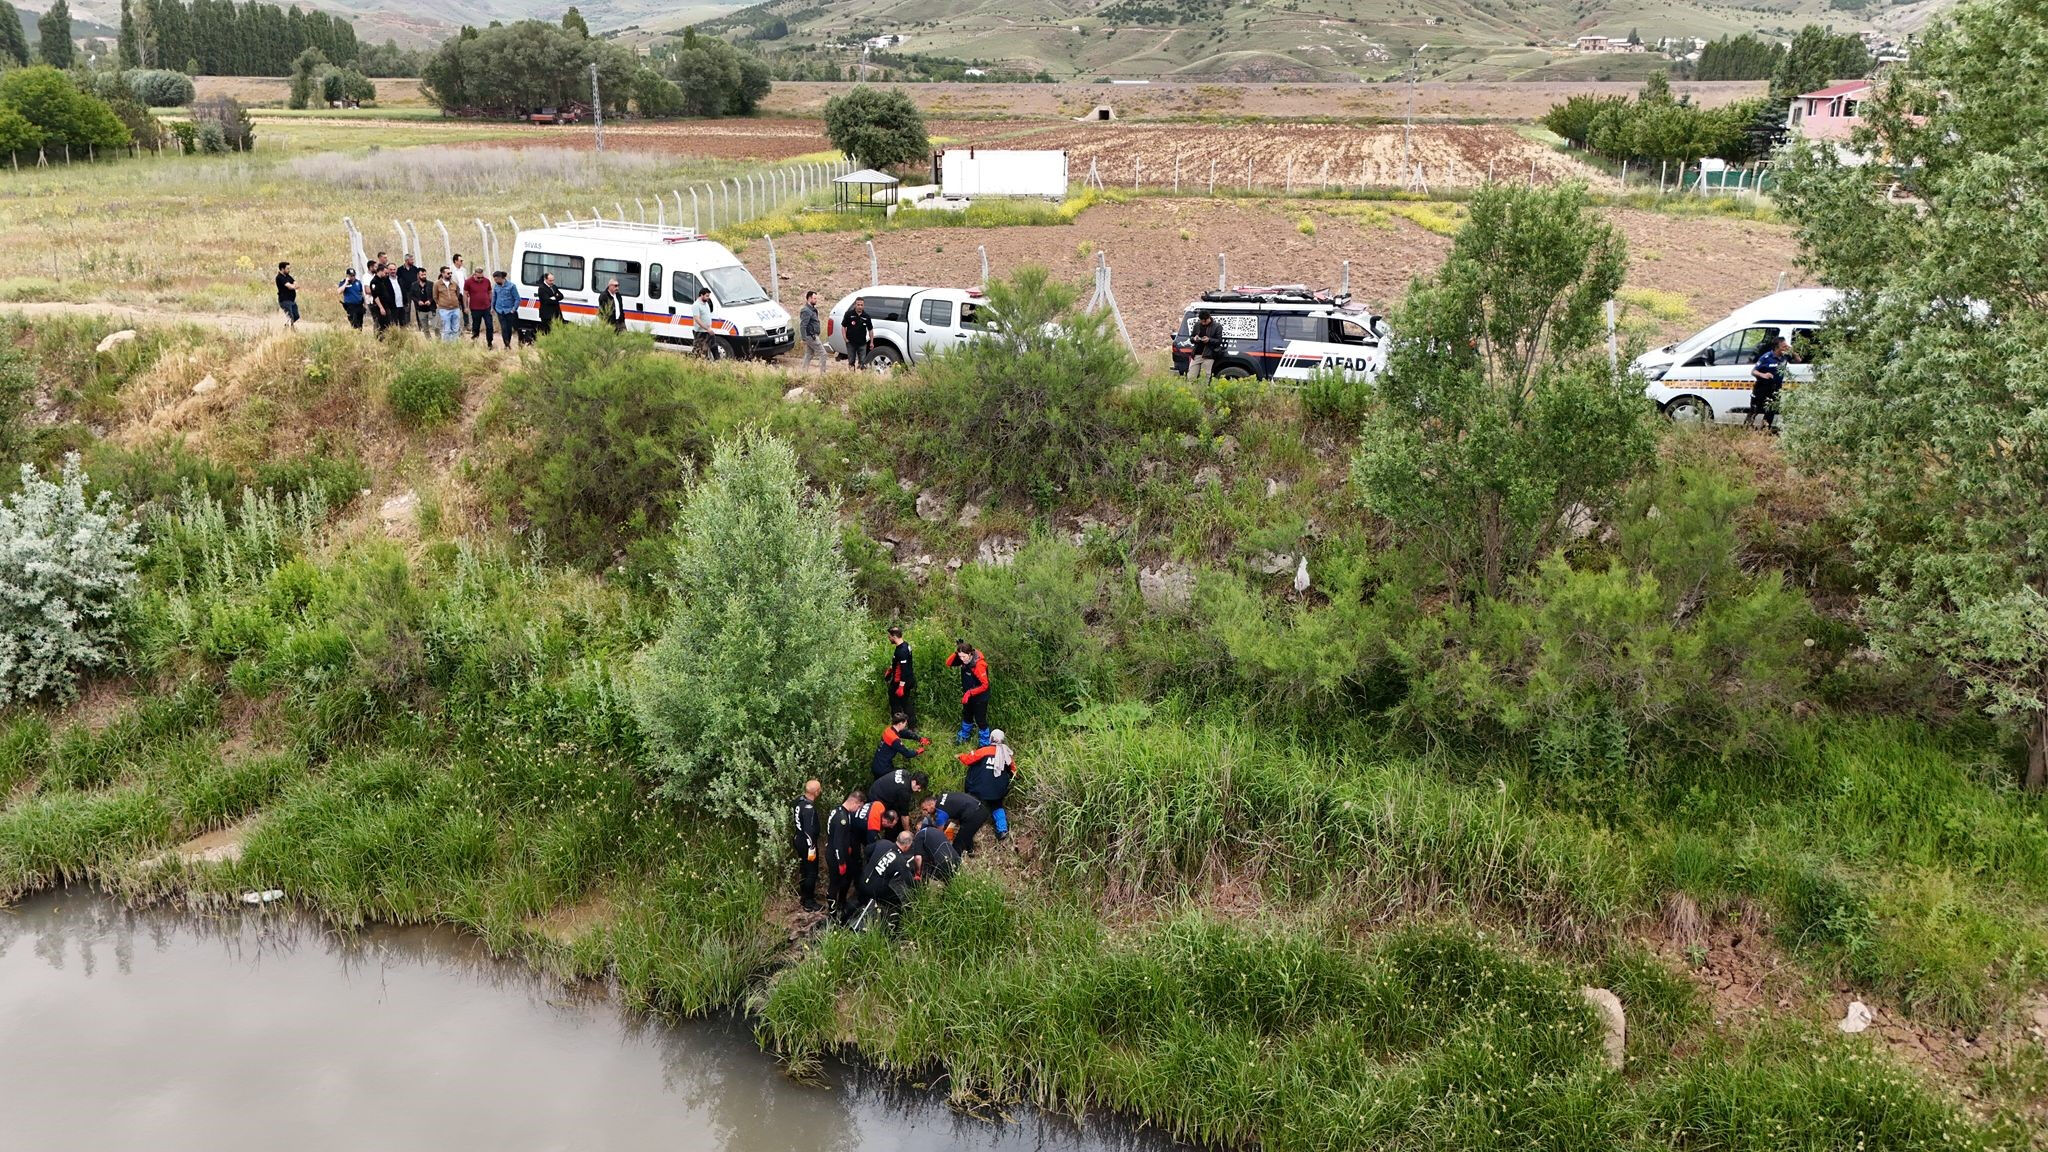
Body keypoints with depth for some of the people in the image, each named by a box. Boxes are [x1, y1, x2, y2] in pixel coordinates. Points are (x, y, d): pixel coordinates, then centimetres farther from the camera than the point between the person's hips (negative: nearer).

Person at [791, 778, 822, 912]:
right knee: (812, 872, 4)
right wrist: (811, 849, -23)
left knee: (804, 868, 25)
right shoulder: (809, 808, -31)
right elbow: (809, 830, -29)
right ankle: (809, 903, 14)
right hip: (807, 843, -9)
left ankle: (804, 893, 42)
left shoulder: (799, 800, -3)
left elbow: (792, 818, 10)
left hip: (799, 840, 9)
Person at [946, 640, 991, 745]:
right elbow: (948, 663, -6)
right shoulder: (964, 660, -11)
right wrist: (955, 652, -21)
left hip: (979, 697, -8)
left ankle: (985, 744, 16)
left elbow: (984, 685, -29)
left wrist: (970, 693, -28)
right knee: (967, 716, 25)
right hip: (968, 694, 8)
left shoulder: (979, 664, -32)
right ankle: (964, 737, 46)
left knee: (980, 720, 2)